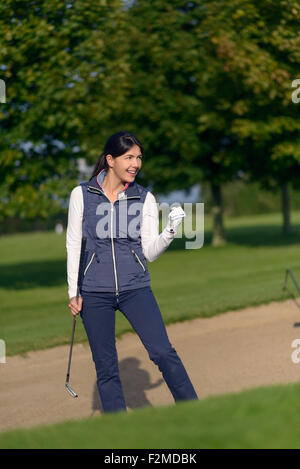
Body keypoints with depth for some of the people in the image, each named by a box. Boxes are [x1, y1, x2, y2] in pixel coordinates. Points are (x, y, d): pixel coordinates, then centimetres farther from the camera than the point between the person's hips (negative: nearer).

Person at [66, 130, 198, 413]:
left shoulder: (145, 198, 4)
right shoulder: (81, 194, 1)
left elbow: (149, 252, 2)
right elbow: (73, 244, 7)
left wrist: (170, 231, -16)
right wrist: (73, 291, 3)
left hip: (136, 289, 0)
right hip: (95, 293, 0)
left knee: (163, 352, -14)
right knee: (106, 368, 2)